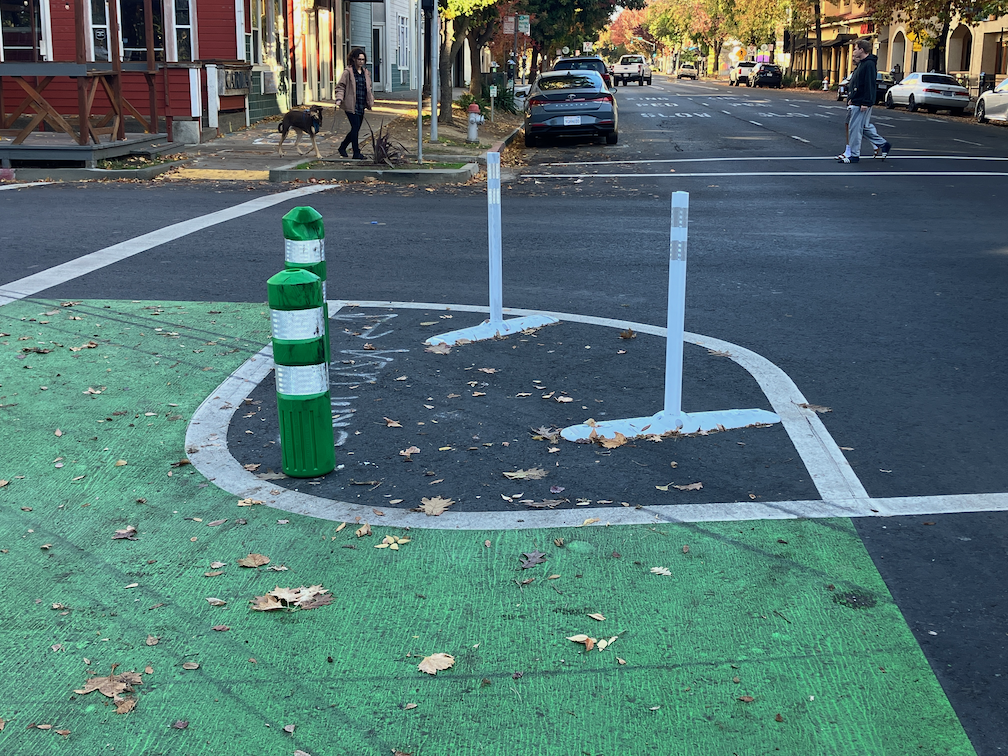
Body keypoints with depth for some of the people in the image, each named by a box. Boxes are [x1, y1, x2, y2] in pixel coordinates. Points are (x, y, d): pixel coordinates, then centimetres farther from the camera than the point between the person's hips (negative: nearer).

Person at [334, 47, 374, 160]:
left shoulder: (366, 73, 13)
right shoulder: (348, 72, -5)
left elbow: (369, 88, 23)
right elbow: (340, 87, -5)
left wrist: (370, 102, 14)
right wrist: (339, 99, -19)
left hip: (361, 106, 6)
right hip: (351, 106, -6)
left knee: (356, 129, 9)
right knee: (355, 128, -9)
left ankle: (342, 147, 27)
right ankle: (356, 153, -2)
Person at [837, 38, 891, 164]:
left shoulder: (869, 64, -16)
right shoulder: (862, 64, 17)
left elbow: (870, 85, -21)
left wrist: (865, 103, -24)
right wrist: (851, 97, 19)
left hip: (861, 103, -11)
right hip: (856, 102, 11)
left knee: (855, 128, -6)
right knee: (865, 127, 15)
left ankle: (854, 154, 0)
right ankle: (883, 144, 23)